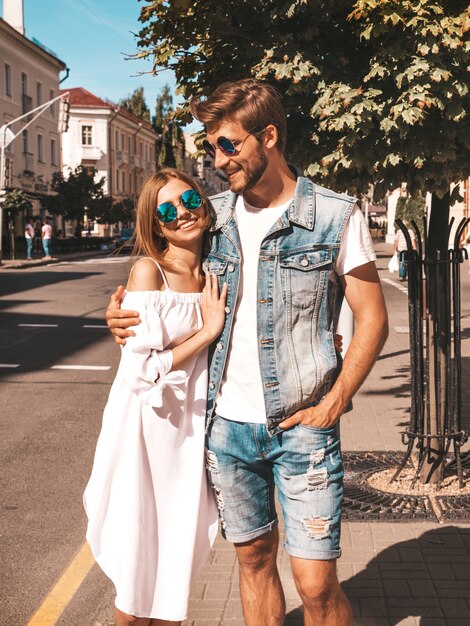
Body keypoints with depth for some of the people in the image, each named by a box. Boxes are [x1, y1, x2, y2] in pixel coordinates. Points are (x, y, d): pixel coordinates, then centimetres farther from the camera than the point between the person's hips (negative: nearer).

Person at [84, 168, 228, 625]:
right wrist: (207, 331, -14)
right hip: (144, 430, -5)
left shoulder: (214, 278, 6)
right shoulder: (149, 271, -12)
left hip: (191, 431, 5)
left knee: (178, 559, 14)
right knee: (139, 566, 6)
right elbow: (142, 370, -18)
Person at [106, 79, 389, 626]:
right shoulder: (213, 216, 6)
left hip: (302, 426, -4)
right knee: (254, 559, 15)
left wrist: (332, 405, -10)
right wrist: (126, 313, -2)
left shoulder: (336, 216, -6)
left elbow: (372, 319, -2)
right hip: (227, 424, 4)